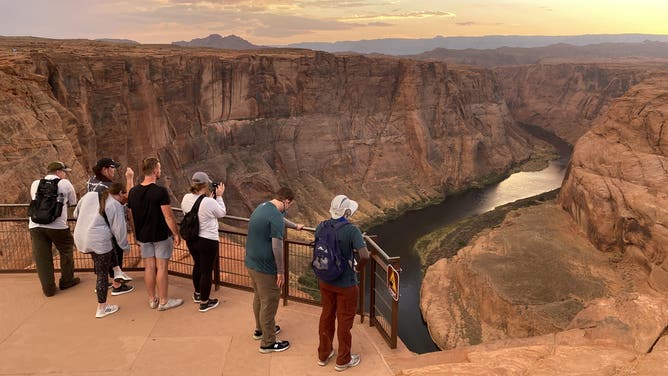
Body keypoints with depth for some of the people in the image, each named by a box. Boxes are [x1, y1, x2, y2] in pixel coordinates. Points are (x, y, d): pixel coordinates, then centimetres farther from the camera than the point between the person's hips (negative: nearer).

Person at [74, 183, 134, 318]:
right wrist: (125, 246, 7)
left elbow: (76, 213, 20)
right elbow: (119, 230, -6)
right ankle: (101, 308, 12)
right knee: (102, 273, 4)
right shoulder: (116, 206, -6)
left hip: (80, 238, 7)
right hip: (99, 240, -7)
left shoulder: (89, 195, 10)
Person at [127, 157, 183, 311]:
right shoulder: (160, 191, -18)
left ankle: (152, 299, 22)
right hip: (161, 235, -6)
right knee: (161, 267, 3)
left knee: (149, 267, 12)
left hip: (143, 236, 6)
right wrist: (176, 234, -7)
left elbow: (132, 216, 9)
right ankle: (164, 301, 12)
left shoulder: (133, 192, 1)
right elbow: (168, 216, -18)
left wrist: (137, 235, 20)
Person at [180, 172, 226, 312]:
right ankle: (204, 302, 19)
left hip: (191, 239, 7)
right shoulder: (209, 202, -25)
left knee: (197, 265, 26)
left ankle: (197, 293, 44)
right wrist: (219, 196, 2)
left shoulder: (186, 198, -6)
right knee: (206, 270, 7)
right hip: (208, 241, -7)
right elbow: (222, 213, -6)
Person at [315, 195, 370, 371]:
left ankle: (323, 354, 36)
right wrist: (359, 267, -10)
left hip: (325, 281, 5)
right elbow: (365, 256, -31)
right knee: (345, 321, 11)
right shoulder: (352, 230, -23)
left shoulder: (321, 226, -6)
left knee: (327, 316, 21)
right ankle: (343, 360, 27)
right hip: (346, 284, -5)